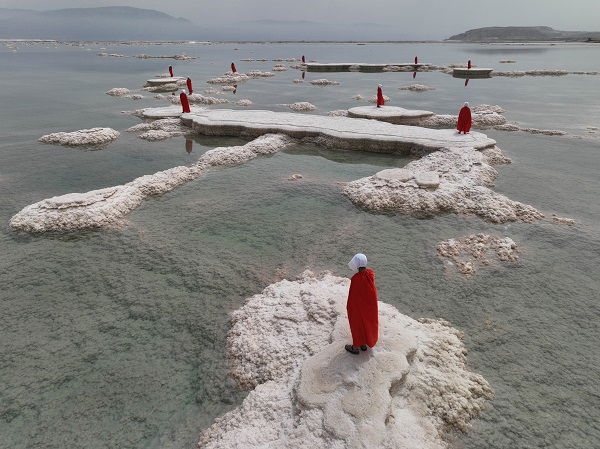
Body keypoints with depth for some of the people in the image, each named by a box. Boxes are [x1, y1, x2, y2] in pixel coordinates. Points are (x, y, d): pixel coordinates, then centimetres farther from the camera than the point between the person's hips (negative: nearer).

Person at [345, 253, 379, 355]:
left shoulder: (355, 279, -33)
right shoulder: (370, 273, -16)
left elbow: (352, 296, -21)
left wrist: (349, 308, -7)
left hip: (358, 306, -6)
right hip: (370, 304, 6)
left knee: (357, 325, 15)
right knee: (367, 322, 25)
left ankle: (356, 347, 36)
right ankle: (364, 344, 45)